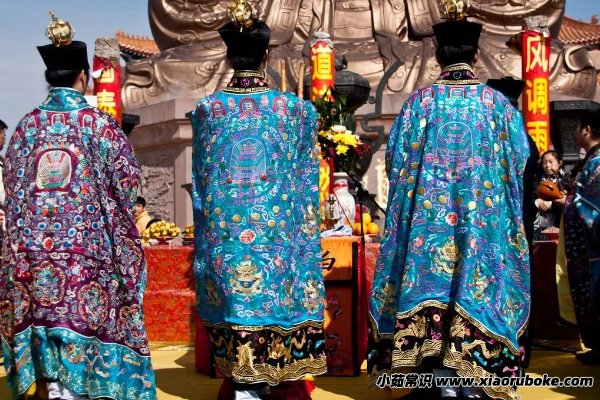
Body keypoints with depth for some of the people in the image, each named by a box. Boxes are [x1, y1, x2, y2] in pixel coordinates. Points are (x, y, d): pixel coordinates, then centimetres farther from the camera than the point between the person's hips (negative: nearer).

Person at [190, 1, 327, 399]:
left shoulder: (207, 109, -1)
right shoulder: (297, 109, -4)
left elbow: (199, 184, 7)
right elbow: (306, 184, 3)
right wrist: (305, 240, 16)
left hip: (223, 240, 2)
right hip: (276, 239, -1)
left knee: (233, 301, 8)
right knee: (273, 304, 6)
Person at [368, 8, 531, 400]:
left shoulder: (419, 101, -1)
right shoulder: (498, 102, 0)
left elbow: (396, 159, 3)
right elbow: (519, 158, 6)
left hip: (428, 213, 0)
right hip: (485, 217, 0)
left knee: (433, 281, 4)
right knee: (478, 286, 5)